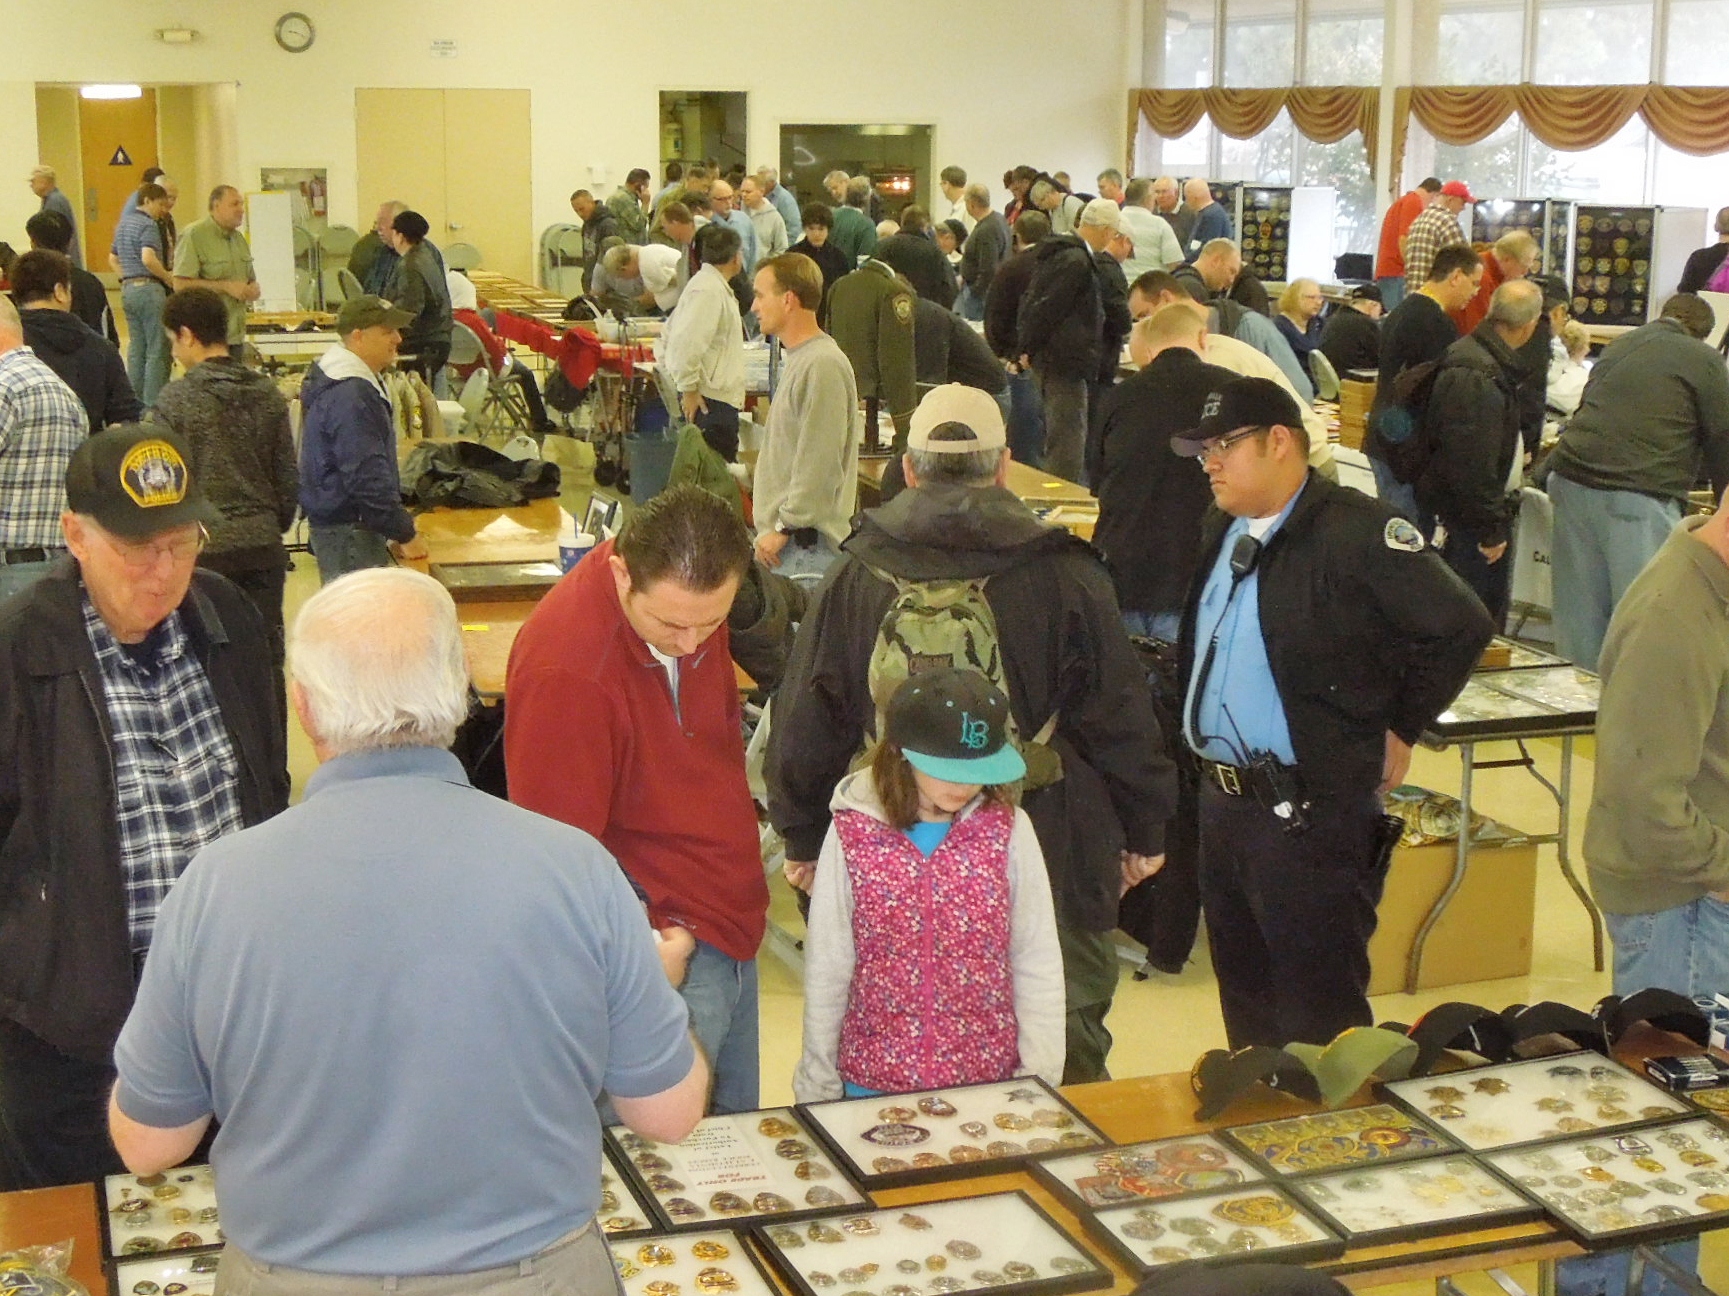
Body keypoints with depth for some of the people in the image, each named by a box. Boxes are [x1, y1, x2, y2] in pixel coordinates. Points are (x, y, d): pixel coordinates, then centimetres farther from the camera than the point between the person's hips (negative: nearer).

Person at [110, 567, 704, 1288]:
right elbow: (670, 1112, -7)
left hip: (293, 1273, 0)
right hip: (537, 1272, 0)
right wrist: (646, 972, 11)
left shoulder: (214, 886, -16)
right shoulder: (577, 870, -18)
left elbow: (144, 1144, -4)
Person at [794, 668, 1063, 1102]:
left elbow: (1037, 965, -2)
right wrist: (817, 1088, 3)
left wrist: (1038, 1079, -4)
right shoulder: (852, 833, -9)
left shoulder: (1008, 830, -7)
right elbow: (826, 968, -2)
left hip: (991, 1082, 0)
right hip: (873, 1084, 0)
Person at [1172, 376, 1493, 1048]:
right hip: (1222, 799, 8)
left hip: (1311, 812, -8)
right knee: (1245, 999, 19)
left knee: (1318, 1015, 1)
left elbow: (1462, 626, -15)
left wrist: (1400, 728, -8)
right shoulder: (1221, 532, 11)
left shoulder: (1356, 532, -15)